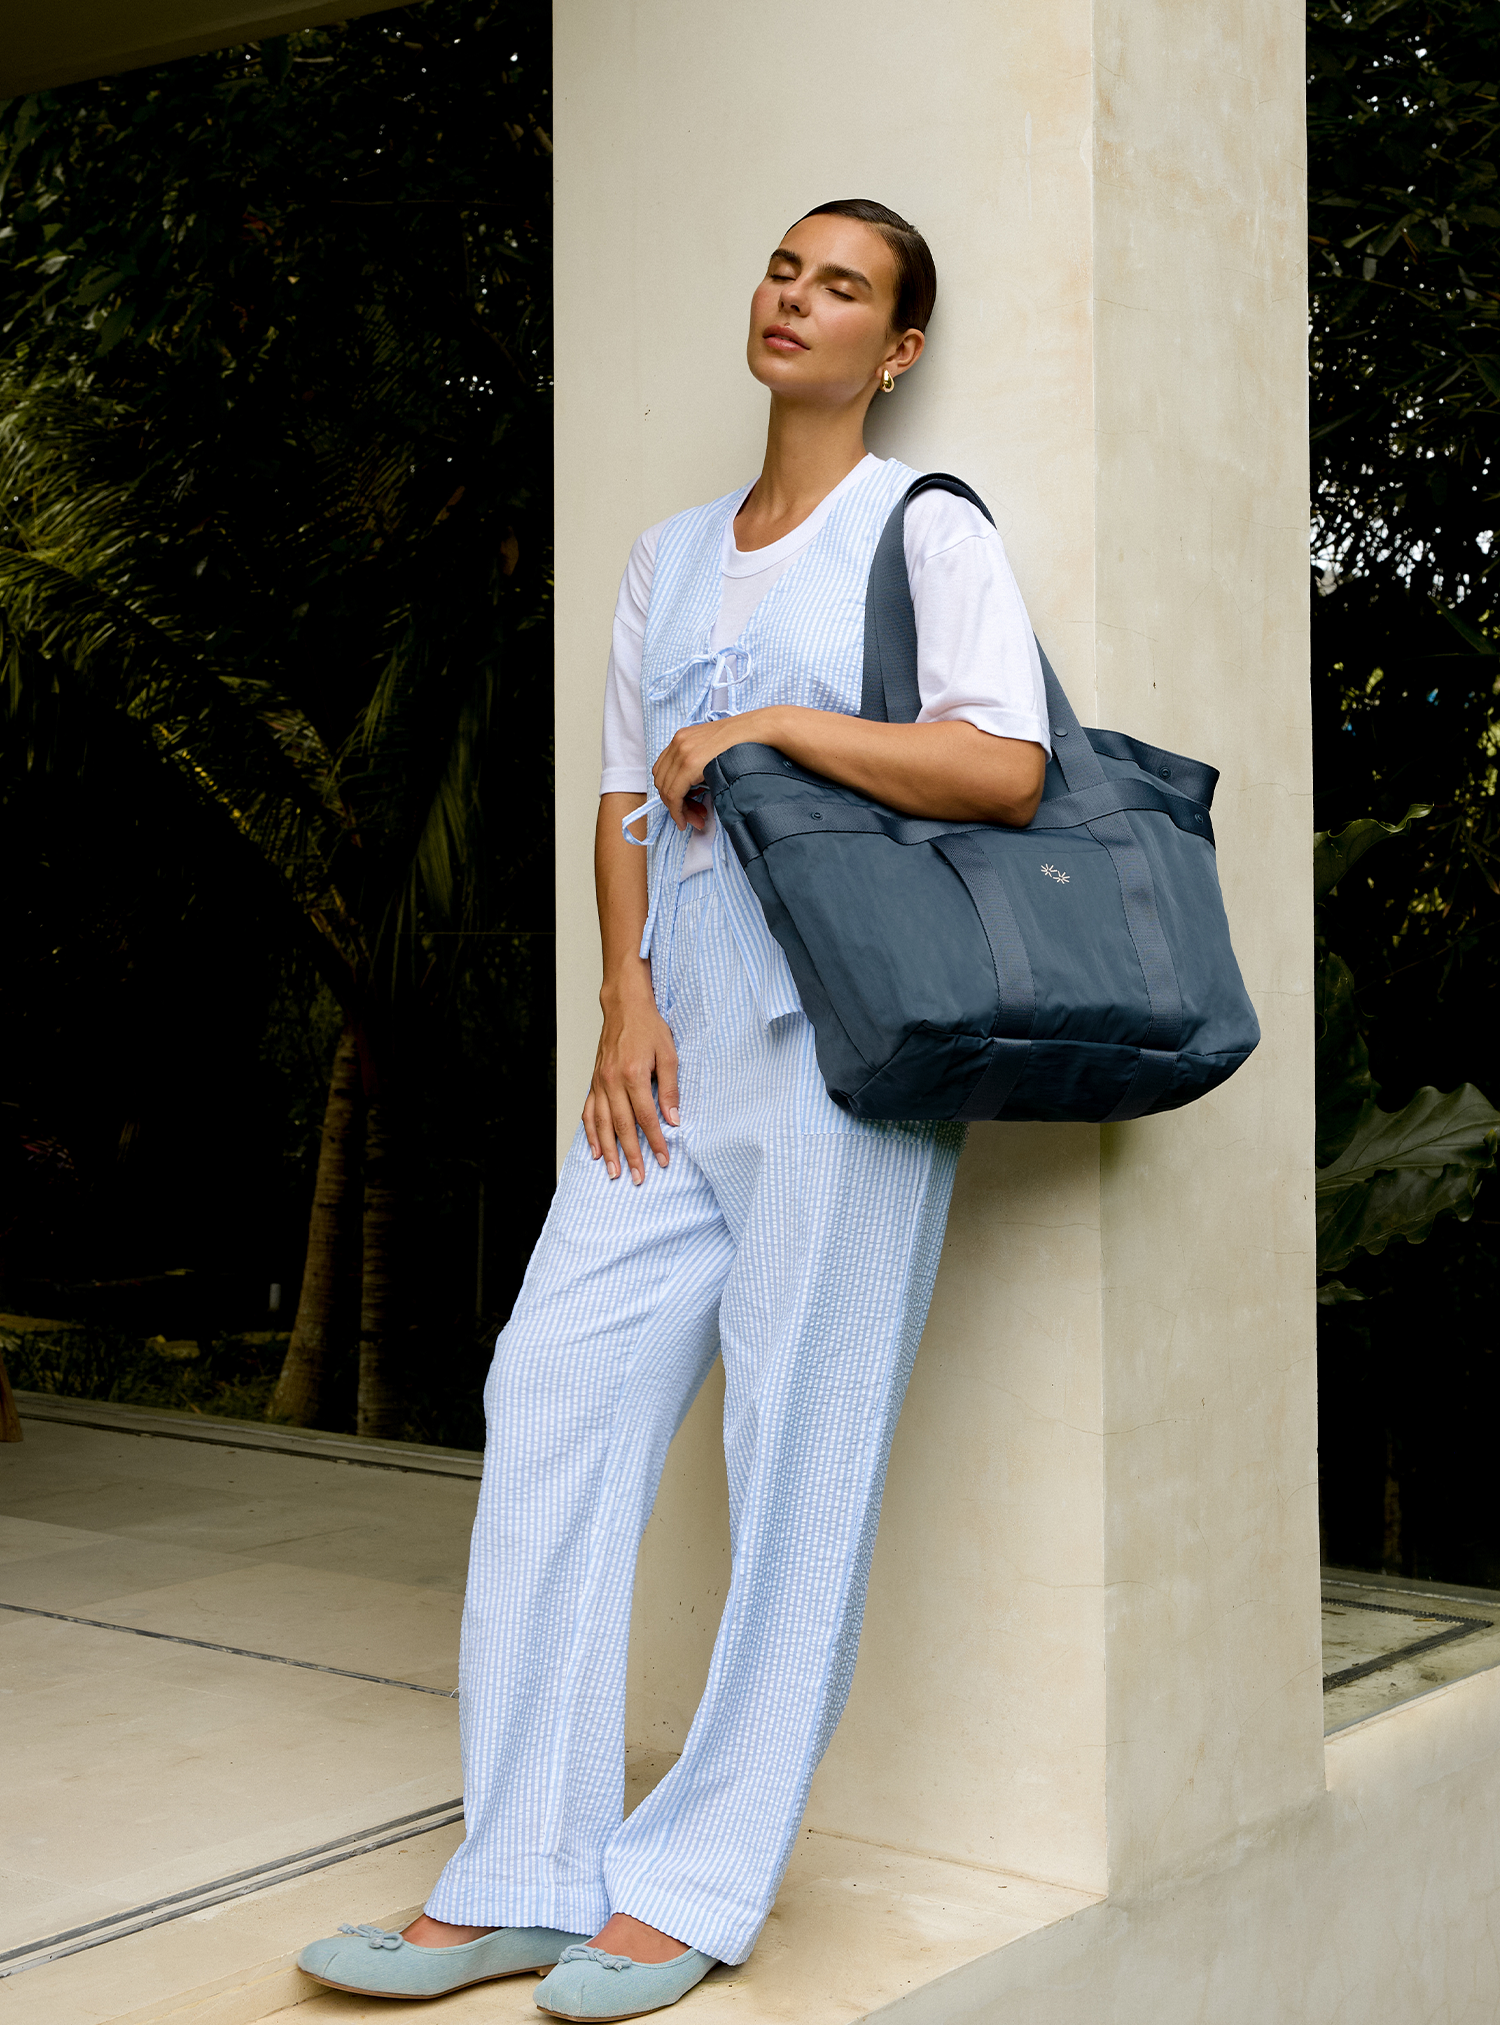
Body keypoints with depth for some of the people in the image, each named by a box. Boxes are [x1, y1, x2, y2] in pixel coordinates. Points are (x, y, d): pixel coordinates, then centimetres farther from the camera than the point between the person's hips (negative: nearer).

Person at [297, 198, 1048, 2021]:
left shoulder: (922, 529, 1)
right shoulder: (671, 552, 19)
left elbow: (1009, 768, -13)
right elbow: (624, 803, 17)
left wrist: (767, 723, -11)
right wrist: (626, 1001, 2)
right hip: (679, 1045, 6)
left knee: (799, 1444, -3)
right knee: (557, 1391, -2)